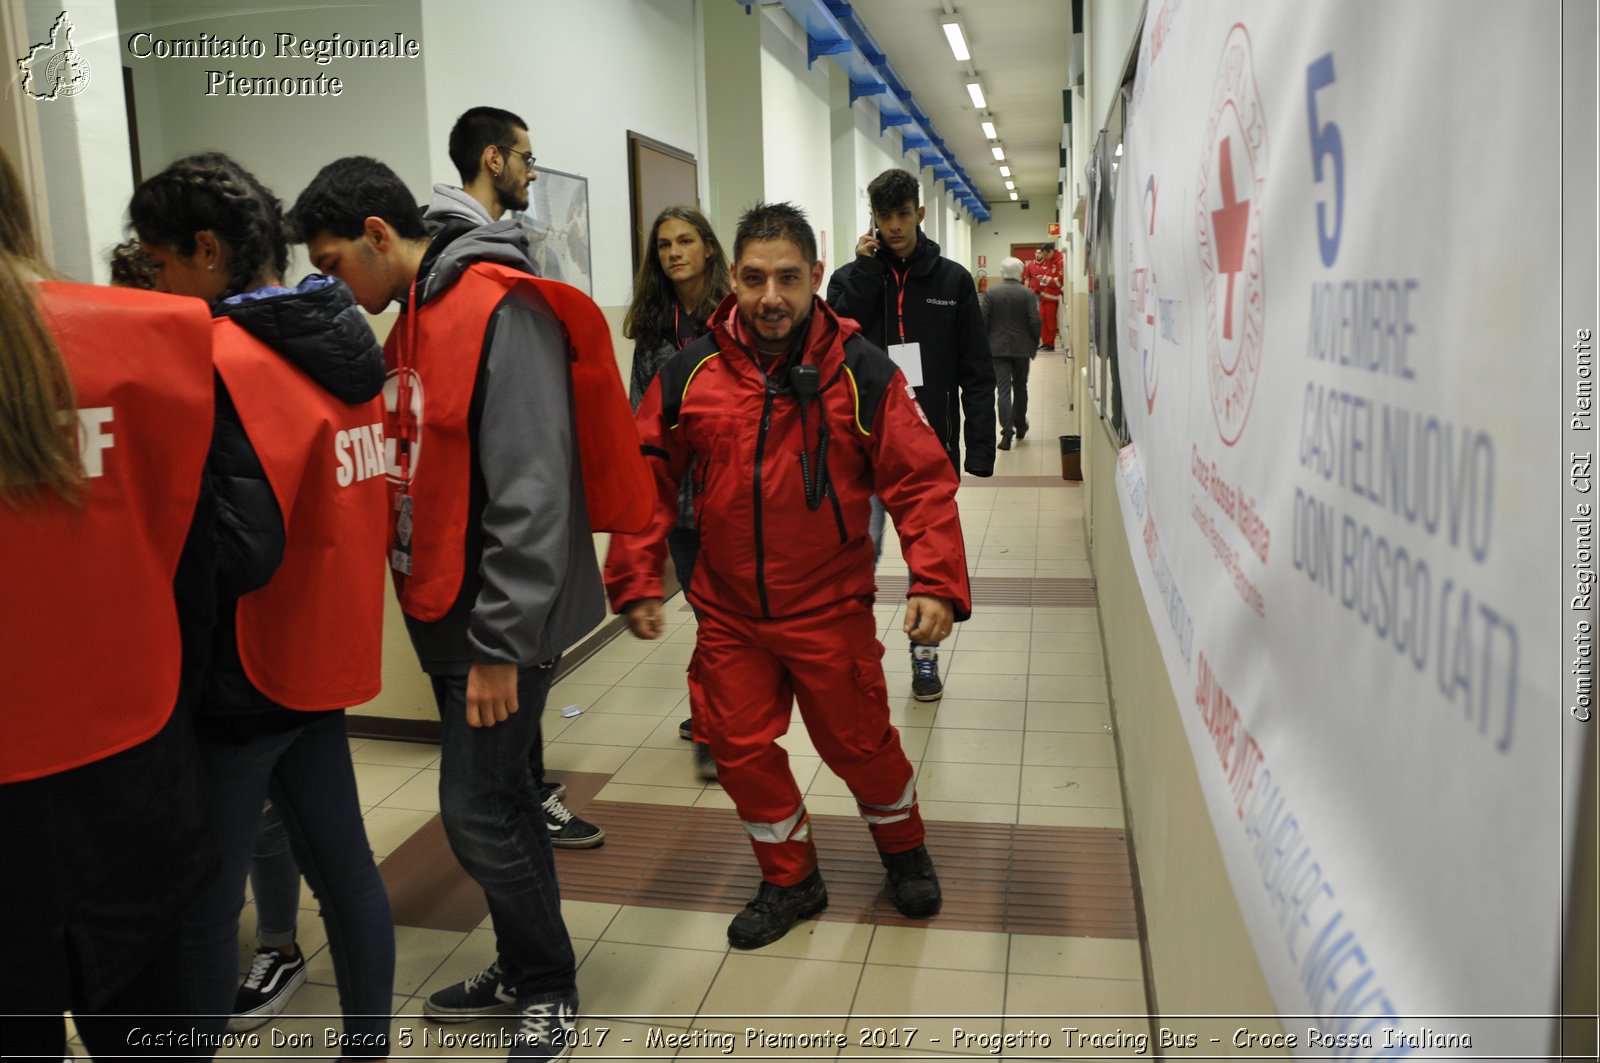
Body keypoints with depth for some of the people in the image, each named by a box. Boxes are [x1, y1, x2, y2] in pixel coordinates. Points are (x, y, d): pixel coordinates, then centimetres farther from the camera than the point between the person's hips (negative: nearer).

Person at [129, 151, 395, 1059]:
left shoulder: (222, 362, -18)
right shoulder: (344, 344, 6)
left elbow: (240, 549, -23)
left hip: (242, 677, -8)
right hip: (321, 658, 8)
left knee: (202, 907, 5)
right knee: (344, 866, 17)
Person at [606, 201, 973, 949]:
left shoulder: (860, 370, -10)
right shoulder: (689, 372, -5)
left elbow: (921, 480, -11)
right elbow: (646, 481, 1)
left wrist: (937, 582, -21)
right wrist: (636, 581, -4)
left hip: (830, 608, -2)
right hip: (728, 613, 2)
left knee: (858, 740, 10)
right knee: (741, 747, 9)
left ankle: (903, 851, 42)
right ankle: (789, 879, 34)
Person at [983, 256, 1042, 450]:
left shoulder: (991, 294, -3)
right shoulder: (1028, 295, -3)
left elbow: (982, 321, -5)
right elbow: (1035, 323, -7)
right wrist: (1032, 346, 6)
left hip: (998, 349, -1)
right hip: (1022, 348, 1)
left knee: (1003, 390, -4)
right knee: (1020, 388, 17)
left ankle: (1007, 432, -15)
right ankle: (1020, 426, 31)